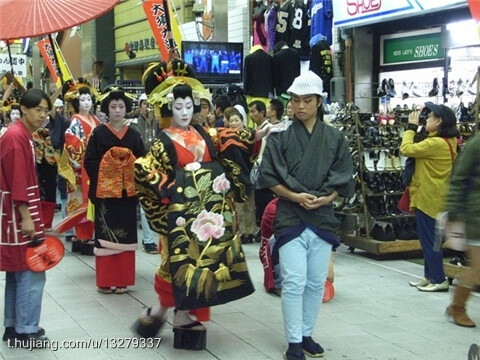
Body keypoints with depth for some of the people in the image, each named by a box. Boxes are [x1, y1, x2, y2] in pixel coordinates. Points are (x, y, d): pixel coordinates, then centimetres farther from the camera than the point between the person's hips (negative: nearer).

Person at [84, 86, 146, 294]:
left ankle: (122, 280, 12)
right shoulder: (99, 133, 0)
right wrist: (101, 177, -11)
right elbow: (89, 161, -2)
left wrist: (135, 178, -8)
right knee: (106, 234, -1)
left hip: (127, 191, 3)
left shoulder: (133, 135, 8)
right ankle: (106, 281, 6)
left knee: (125, 235, 4)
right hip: (105, 191, -2)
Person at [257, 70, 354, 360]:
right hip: (290, 217, -2)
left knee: (317, 282, 9)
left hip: (323, 217, 3)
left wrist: (325, 198, -12)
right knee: (294, 282, -5)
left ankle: (307, 335, 24)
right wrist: (295, 196, -16)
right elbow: (269, 177, -3)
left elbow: (343, 178, 5)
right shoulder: (280, 137, -1)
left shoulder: (335, 138, 5)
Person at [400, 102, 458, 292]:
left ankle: (439, 280, 4)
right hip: (434, 196, 10)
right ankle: (430, 276, 25)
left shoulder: (436, 143, -23)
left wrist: (411, 126, -9)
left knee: (429, 239, -2)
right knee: (429, 239, 17)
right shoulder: (449, 141, 7)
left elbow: (406, 149, -22)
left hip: (428, 197, -10)